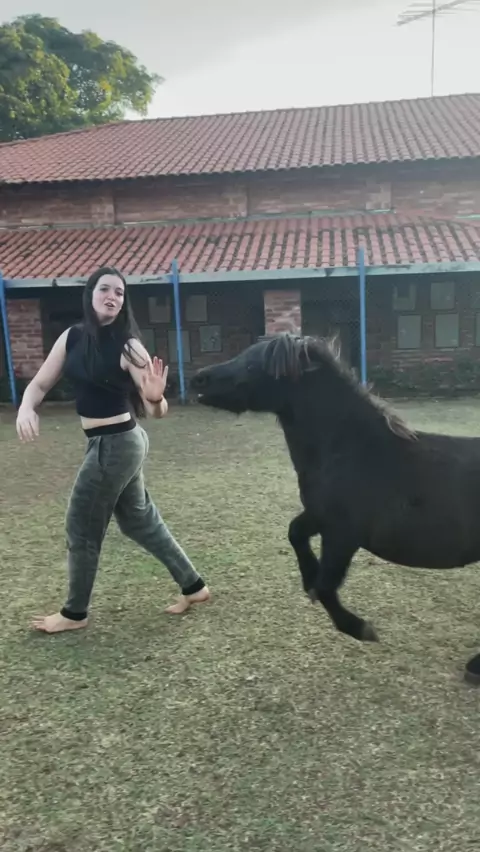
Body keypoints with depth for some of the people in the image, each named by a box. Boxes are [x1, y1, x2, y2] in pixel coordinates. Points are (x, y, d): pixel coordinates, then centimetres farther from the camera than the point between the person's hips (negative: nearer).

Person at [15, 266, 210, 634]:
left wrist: (156, 398, -42)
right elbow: (40, 383, 5)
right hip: (108, 443, 8)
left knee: (82, 529, 7)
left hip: (116, 445, -8)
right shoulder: (73, 337, 3)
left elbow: (155, 411, -18)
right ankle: (193, 586, 34)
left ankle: (75, 613, 28)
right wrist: (26, 408, -16)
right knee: (140, 520, 19)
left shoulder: (127, 346, -16)